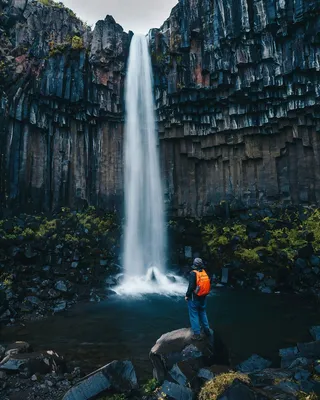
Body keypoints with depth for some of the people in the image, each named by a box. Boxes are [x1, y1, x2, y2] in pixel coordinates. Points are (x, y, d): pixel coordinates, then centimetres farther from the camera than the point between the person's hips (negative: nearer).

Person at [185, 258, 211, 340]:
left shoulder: (193, 273, -19)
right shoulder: (205, 273, 0)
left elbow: (191, 286, -22)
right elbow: (208, 285, 6)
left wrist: (187, 295, -10)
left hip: (194, 298, -6)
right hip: (203, 297, 6)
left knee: (194, 315, 4)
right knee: (203, 313, 21)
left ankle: (197, 334, 6)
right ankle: (207, 331, 29)